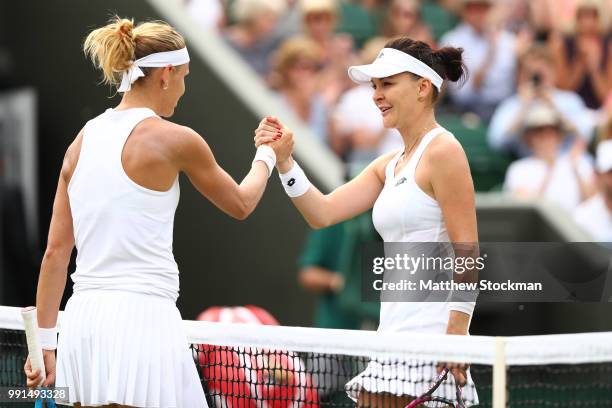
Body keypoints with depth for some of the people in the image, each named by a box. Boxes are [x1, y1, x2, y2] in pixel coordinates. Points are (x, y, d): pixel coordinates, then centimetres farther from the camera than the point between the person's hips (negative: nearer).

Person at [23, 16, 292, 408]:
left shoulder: (84, 139, 11)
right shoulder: (174, 139, -6)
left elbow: (56, 251, 10)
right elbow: (240, 204, 12)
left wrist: (46, 343, 13)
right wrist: (269, 155, 31)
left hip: (83, 320, 7)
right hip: (142, 320, -7)